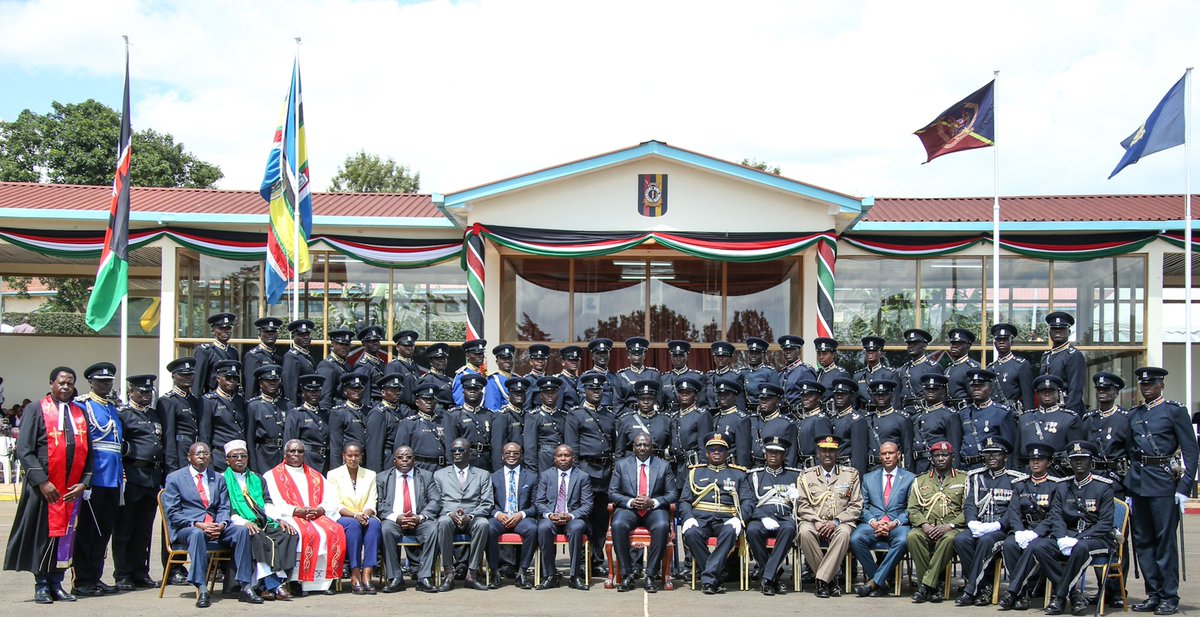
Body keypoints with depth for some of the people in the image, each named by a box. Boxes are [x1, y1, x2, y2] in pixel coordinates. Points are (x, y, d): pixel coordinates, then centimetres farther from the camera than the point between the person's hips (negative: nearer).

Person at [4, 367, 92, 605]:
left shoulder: (81, 413, 12)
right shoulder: (35, 410, 0)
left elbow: (88, 451, 12)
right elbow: (24, 450, -6)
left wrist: (84, 482, -1)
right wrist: (42, 482, -14)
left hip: (73, 489, 4)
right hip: (44, 487, -4)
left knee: (65, 535, 6)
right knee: (42, 534, 1)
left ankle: (56, 583, 15)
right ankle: (41, 585, 11)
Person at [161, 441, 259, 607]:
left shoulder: (219, 479, 20)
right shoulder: (174, 478, 7)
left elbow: (224, 508, 12)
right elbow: (172, 513, -2)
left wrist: (221, 525, -12)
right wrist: (197, 525, -17)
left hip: (216, 527, 4)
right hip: (186, 528, -4)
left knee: (242, 530, -24)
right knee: (197, 534, -39)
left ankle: (246, 587, -28)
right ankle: (202, 590, -45)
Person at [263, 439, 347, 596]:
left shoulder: (315, 476, 24)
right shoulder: (272, 476, 12)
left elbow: (332, 500, 13)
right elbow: (272, 504, -4)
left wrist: (320, 510, -10)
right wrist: (296, 511, -17)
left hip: (317, 516, 4)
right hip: (290, 518, -4)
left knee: (336, 531, -27)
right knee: (307, 533, -36)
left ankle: (324, 581, -24)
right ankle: (301, 582, -30)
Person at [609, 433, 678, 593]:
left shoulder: (664, 466, 9)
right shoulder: (621, 465, 10)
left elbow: (673, 494, 5)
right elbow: (612, 492, 6)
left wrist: (653, 502, -13)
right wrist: (630, 502, -12)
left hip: (654, 509, 0)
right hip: (628, 508, 0)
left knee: (662, 526, -35)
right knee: (618, 525, -33)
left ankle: (651, 575, -25)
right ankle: (626, 575, -23)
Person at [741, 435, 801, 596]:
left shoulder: (795, 475, 24)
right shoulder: (753, 476, 20)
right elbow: (747, 502, 7)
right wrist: (764, 518, -12)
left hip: (785, 518, 0)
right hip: (761, 517, 0)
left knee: (789, 528, -37)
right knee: (752, 530, -36)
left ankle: (768, 578, -35)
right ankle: (774, 578, -24)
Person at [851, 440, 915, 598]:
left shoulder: (910, 478, 13)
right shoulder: (869, 478, 20)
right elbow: (863, 506, 13)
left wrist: (895, 523, -11)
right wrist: (873, 522, -7)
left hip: (897, 524, -2)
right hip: (872, 524, 2)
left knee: (902, 540, -37)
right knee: (855, 539, -30)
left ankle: (874, 582, -30)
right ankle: (881, 582, -18)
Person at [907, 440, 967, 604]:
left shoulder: (963, 480, 13)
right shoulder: (920, 481, 20)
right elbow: (913, 509, 11)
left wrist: (949, 525, -13)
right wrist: (924, 525, -9)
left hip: (952, 528, -2)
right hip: (927, 527, 2)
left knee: (949, 539, -38)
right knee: (913, 536, -32)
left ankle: (926, 585, -33)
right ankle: (934, 585, -26)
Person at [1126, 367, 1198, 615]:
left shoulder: (1175, 411, -2)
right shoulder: (1134, 415, 14)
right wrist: (1128, 483, 10)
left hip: (1163, 482, -6)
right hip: (1137, 482, 6)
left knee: (1165, 541, -3)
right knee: (1142, 541, 8)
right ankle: (1153, 595, 16)